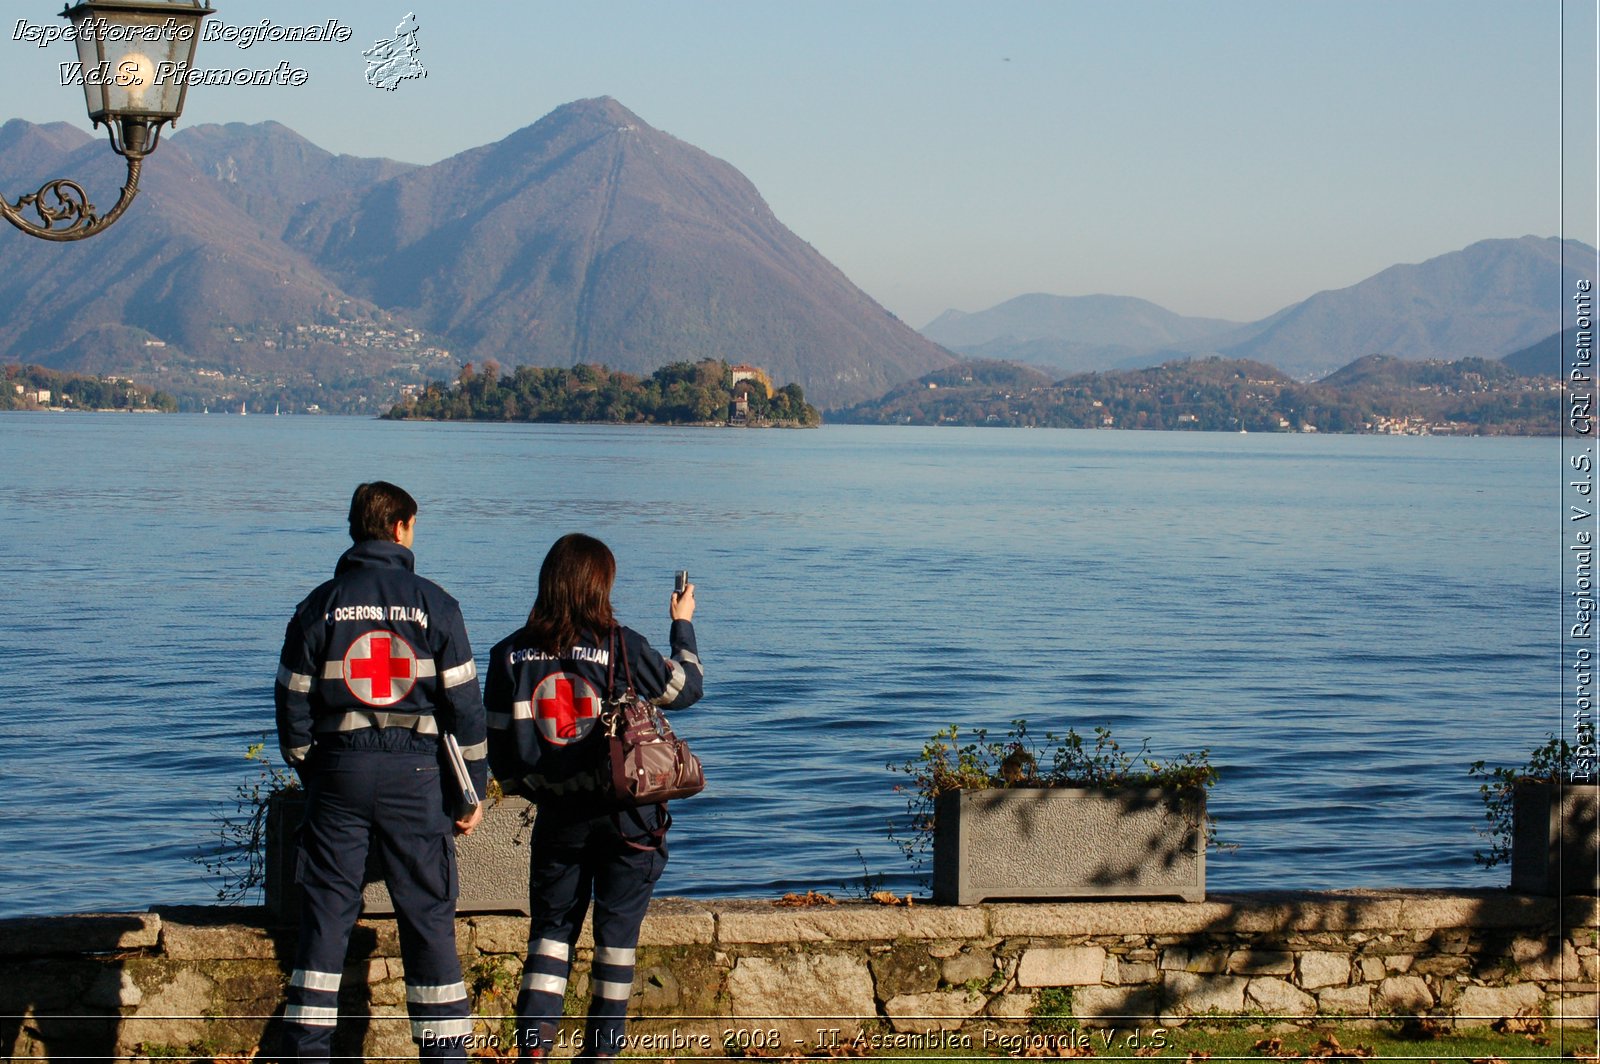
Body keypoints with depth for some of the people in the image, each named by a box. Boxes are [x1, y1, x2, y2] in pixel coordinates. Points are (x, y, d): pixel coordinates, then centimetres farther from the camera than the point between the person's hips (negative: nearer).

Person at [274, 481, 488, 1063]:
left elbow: (293, 703, 4)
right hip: (415, 773, -1)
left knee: (325, 912, 6)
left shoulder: (319, 606, 3)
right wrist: (471, 791, 6)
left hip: (338, 770, 1)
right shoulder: (433, 604, -2)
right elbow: (463, 704, -2)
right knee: (428, 916, 4)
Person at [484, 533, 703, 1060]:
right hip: (626, 817, -2)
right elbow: (686, 687, 5)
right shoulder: (622, 646, -11)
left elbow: (497, 745, 4)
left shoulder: (511, 654, -2)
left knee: (551, 926, 13)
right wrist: (683, 626, 21)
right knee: (617, 931, 8)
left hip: (557, 816, 3)